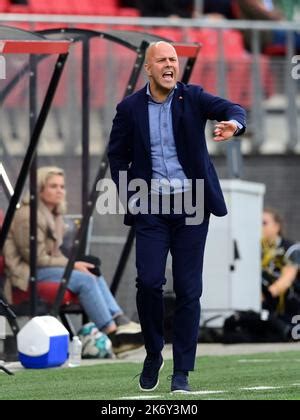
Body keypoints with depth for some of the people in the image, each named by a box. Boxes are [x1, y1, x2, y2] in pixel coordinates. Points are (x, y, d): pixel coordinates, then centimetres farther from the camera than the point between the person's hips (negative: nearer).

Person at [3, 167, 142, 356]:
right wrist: (72, 264, -15)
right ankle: (112, 335, -27)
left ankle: (122, 323, -23)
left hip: (45, 268, 10)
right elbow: (37, 258, -18)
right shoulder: (28, 216, -16)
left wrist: (73, 263, 0)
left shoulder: (55, 214, 15)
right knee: (85, 280, -25)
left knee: (95, 277, -11)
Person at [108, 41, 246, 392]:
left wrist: (233, 124, -37)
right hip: (151, 206, 0)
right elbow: (117, 154, 13)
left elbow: (231, 109, -13)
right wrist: (127, 196, 3)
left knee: (188, 288, -1)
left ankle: (182, 371, 6)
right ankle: (153, 356, 11)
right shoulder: (130, 108, 2)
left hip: (191, 205, 0)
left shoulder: (192, 98, 1)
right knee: (148, 281, -12)